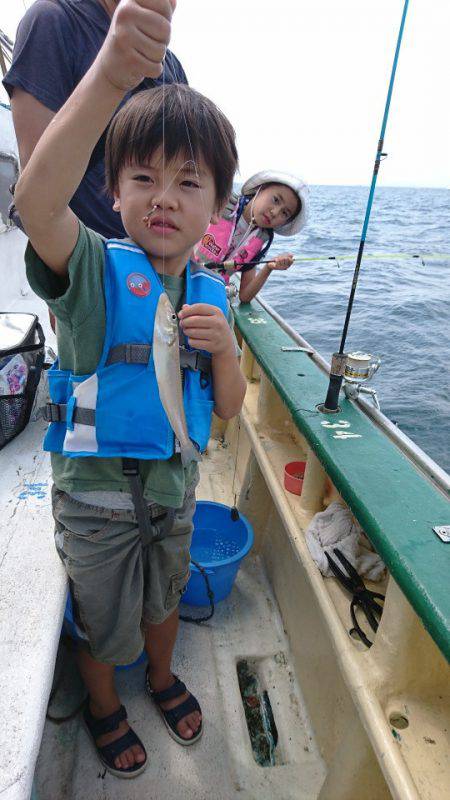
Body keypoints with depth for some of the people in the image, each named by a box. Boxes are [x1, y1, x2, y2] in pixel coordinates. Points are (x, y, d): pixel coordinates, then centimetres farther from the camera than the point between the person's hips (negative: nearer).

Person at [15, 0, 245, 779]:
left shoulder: (209, 294, -4)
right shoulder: (93, 269, -18)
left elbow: (228, 409, -2)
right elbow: (35, 198, -41)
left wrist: (222, 348, -21)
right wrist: (111, 73, -52)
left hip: (173, 486, 4)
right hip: (95, 493, -4)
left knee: (163, 598, 29)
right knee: (102, 619, 22)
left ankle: (161, 678, 62)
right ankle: (103, 705, 56)